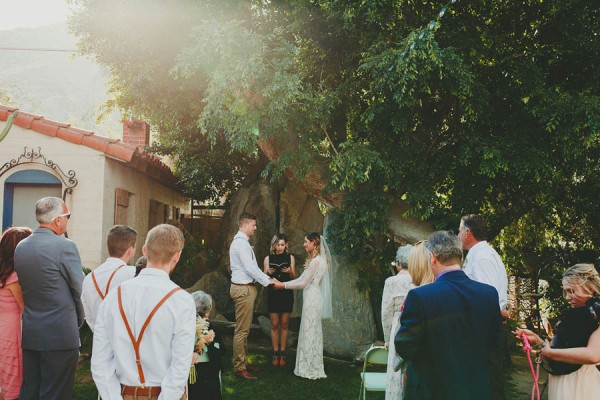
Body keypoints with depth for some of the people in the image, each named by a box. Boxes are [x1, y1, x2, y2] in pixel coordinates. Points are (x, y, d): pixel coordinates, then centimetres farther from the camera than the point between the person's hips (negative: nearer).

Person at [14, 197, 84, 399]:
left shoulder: (20, 247, 6)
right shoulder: (65, 246, -14)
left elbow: (25, 286, 12)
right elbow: (79, 289, -7)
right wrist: (79, 321, 11)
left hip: (29, 334, 7)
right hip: (61, 335, -7)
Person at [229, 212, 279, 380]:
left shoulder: (241, 241, 16)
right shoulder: (241, 243, -17)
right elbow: (250, 268, -22)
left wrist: (268, 278, 10)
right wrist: (267, 281, -14)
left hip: (244, 288, 11)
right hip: (243, 289, -11)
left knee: (244, 329, 16)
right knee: (242, 330, -5)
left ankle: (243, 362, 25)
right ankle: (239, 368, -1)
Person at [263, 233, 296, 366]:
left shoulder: (290, 258, 4)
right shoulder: (268, 258, 4)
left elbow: (294, 278, 5)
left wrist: (290, 272, -16)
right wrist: (267, 272, -16)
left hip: (287, 294, 0)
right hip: (273, 294, 0)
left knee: (284, 325, 3)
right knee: (274, 325, 1)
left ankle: (282, 354, 9)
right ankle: (275, 354, 8)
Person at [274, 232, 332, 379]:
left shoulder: (316, 261, -16)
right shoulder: (315, 259, 15)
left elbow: (303, 283, -14)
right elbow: (301, 279, 14)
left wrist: (283, 285, -7)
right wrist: (282, 283, 8)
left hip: (312, 298, -10)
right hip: (310, 297, 10)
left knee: (309, 332, -2)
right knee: (312, 332, 12)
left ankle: (311, 369, 6)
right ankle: (311, 367, 18)